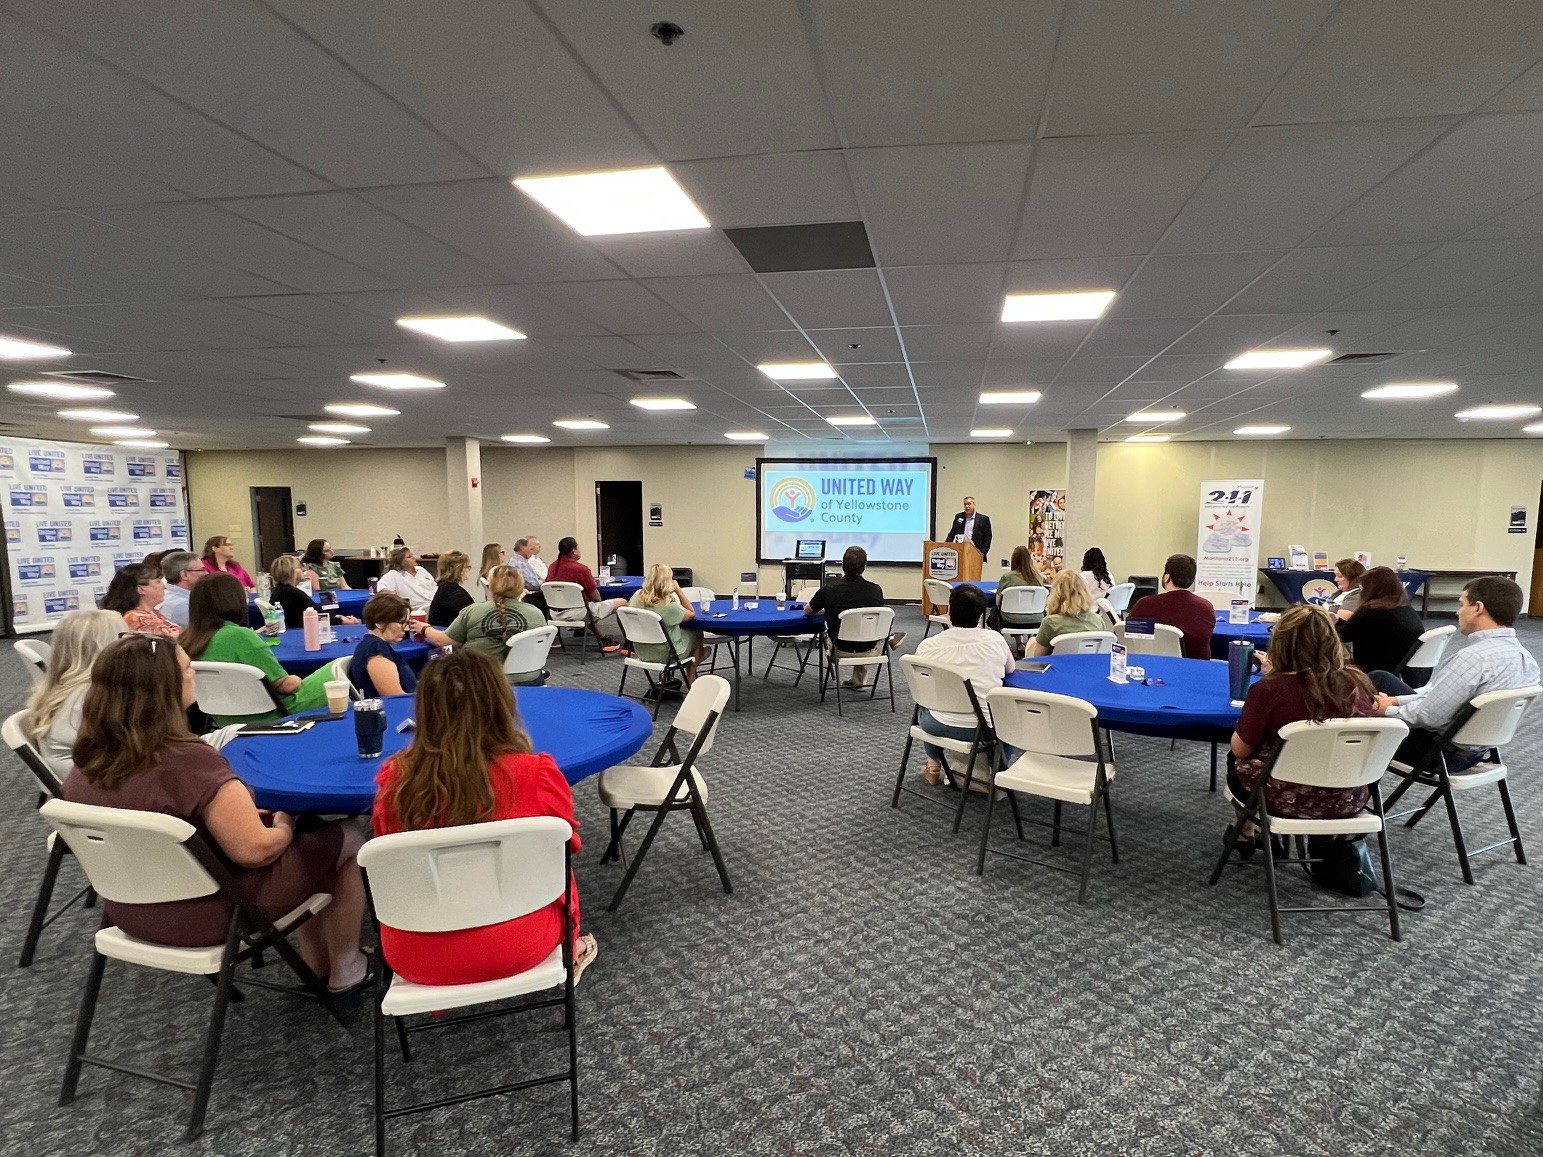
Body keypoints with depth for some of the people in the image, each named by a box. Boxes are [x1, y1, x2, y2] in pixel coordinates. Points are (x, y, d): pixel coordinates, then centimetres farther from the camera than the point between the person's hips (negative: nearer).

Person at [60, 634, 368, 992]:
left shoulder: (86, 762, -5)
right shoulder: (189, 760, -31)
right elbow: (253, 850, -28)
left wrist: (236, 813, 9)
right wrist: (284, 826, -7)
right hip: (207, 916, -8)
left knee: (312, 832, 22)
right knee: (348, 839, 7)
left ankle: (315, 964, 30)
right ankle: (344, 970, 21)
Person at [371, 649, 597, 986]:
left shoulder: (395, 778, -15)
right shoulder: (536, 774, -21)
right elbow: (568, 844, -3)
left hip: (414, 956, 2)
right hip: (515, 946, -2)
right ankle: (569, 952, 49)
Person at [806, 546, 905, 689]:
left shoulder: (828, 591, -19)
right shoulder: (876, 590, -14)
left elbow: (807, 611, 2)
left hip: (841, 651, -1)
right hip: (868, 651, 1)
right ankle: (858, 680, 45)